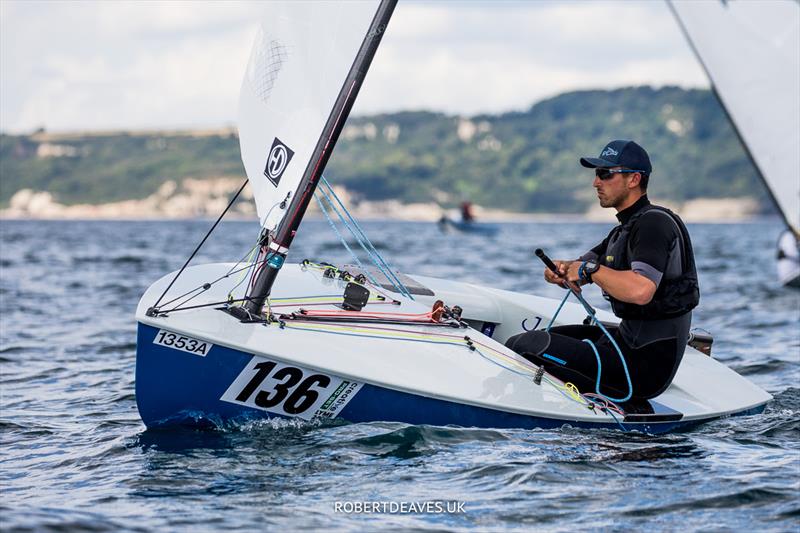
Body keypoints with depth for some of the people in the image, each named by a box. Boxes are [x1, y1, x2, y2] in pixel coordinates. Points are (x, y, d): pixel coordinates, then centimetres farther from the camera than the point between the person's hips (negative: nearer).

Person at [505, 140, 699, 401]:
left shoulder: (654, 222, -15)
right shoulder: (625, 229, 17)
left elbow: (640, 290, -33)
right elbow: (578, 272, 20)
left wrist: (591, 269, -18)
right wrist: (561, 269, -4)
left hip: (642, 366, -11)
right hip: (629, 341, 11)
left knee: (522, 346, -15)